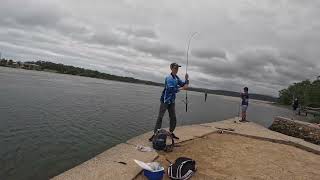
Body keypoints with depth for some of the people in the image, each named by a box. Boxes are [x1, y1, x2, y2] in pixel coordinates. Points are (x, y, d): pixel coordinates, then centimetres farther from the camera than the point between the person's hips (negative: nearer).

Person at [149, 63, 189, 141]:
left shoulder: (177, 78, 8)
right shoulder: (169, 78, -15)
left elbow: (183, 85, 13)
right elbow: (171, 89, -27)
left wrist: (186, 80, -5)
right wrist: (181, 88, -25)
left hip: (172, 101, 7)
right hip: (165, 100, -7)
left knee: (173, 118, 11)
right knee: (160, 117, -6)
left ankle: (171, 133, 26)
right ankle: (155, 134, -1)